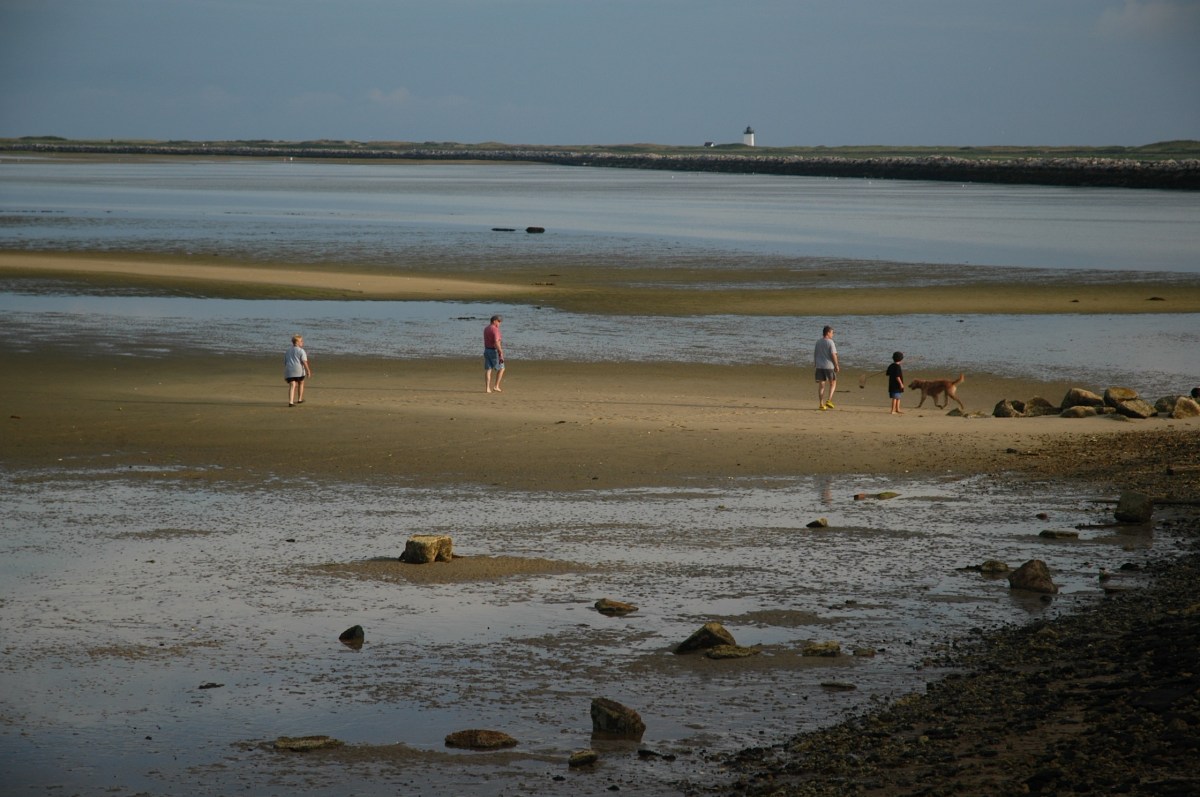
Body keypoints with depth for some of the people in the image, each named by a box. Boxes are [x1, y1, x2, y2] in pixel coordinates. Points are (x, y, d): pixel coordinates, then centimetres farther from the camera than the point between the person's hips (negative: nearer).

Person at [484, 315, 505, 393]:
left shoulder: (486, 329, 10)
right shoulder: (495, 330, -18)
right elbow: (496, 343, -27)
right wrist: (501, 354, -25)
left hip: (487, 351, 8)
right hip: (494, 352, -8)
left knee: (488, 370, 5)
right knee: (501, 369, 7)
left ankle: (488, 388, 0)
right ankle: (496, 387, 3)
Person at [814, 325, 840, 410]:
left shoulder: (818, 342, 9)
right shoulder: (830, 342, -10)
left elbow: (815, 354, 14)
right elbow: (833, 355, -14)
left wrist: (816, 364, 22)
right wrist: (836, 365, -7)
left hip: (819, 366, 5)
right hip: (829, 366, -5)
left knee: (821, 385, 6)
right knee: (833, 383, 10)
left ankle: (821, 404, 4)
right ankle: (829, 400, -4)